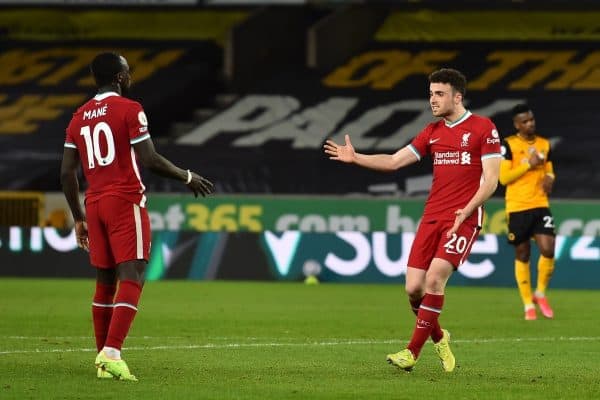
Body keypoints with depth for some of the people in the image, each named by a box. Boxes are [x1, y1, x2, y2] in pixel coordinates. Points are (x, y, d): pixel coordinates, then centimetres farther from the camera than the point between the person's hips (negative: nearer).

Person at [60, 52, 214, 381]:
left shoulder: (79, 117, 13)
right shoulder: (129, 110, -6)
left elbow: (67, 173, 12)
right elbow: (149, 160, -12)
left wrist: (79, 218, 19)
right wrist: (188, 178, 3)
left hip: (94, 205, 6)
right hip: (126, 204, -6)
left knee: (104, 281, 12)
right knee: (132, 278, -9)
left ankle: (104, 359, 13)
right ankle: (111, 352, -24)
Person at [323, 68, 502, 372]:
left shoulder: (483, 128, -3)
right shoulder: (433, 132, 15)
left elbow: (491, 179, -7)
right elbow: (394, 161, 12)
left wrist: (466, 211, -18)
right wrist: (355, 158, -2)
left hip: (464, 219, -6)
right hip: (431, 218, 6)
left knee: (434, 278, -20)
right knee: (414, 287, -3)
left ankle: (413, 351, -12)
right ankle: (439, 339, 23)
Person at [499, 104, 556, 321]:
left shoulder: (544, 145, 10)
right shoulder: (509, 145, -4)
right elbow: (503, 177, -10)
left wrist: (549, 179, -2)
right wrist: (529, 165, -15)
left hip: (540, 205, 3)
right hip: (517, 207, -3)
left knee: (548, 250, -13)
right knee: (522, 255, 5)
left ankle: (540, 294, 11)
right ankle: (528, 305, 16)